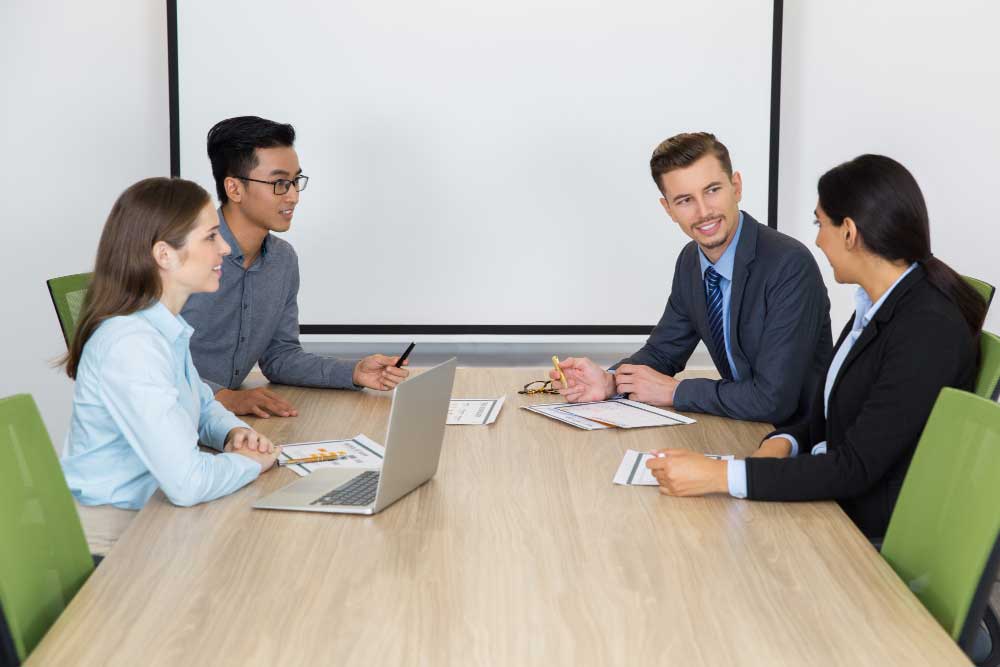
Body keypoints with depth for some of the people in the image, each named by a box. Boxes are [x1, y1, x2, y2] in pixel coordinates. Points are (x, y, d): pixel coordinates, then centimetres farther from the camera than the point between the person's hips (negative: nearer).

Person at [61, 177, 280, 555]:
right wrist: (251, 462, -11)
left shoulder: (167, 326, 6)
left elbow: (203, 406, 24)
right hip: (113, 537, -9)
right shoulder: (130, 344, -24)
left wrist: (233, 433, 2)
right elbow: (187, 483, -30)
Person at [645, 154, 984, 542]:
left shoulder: (931, 329, -21)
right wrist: (782, 444, -7)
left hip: (880, 540, -8)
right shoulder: (877, 306, 8)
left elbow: (856, 467, -23)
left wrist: (718, 476, -25)